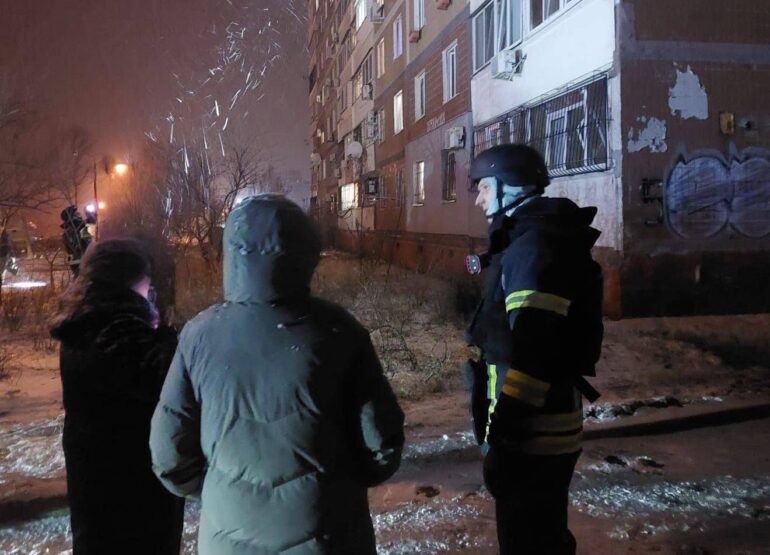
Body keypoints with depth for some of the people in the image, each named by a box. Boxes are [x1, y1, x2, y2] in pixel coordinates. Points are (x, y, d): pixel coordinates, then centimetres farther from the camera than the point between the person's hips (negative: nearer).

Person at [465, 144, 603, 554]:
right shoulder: (531, 241, 14)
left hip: (532, 437, -10)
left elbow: (531, 350, -27)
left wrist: (502, 435, -25)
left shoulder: (535, 246, -19)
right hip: (540, 431, 10)